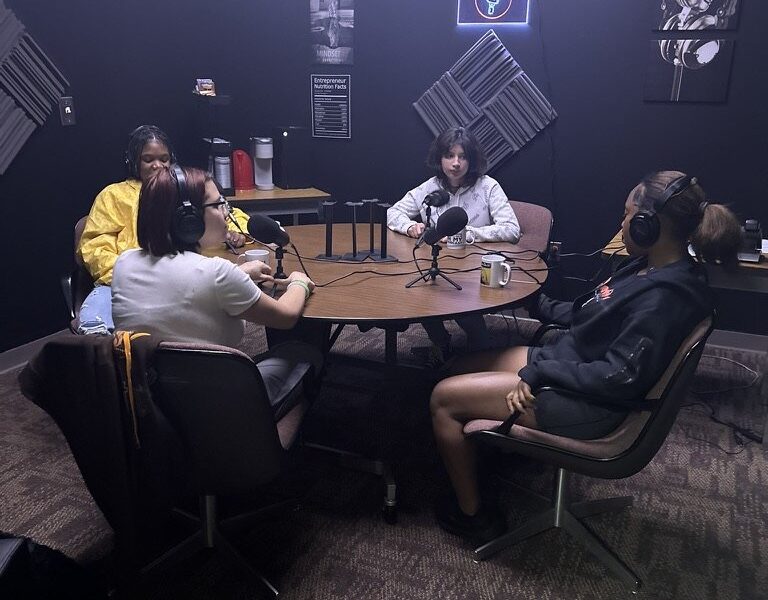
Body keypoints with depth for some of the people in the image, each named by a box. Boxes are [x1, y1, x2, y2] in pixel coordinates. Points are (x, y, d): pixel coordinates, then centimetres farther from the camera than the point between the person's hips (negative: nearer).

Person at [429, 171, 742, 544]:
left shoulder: (664, 297, -27)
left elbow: (620, 378, -28)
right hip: (567, 358, 10)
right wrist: (542, 307, 18)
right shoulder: (652, 266, 3)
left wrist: (540, 370, -24)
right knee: (462, 367, 18)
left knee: (444, 398, -8)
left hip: (587, 405, -10)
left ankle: (473, 516, 8)